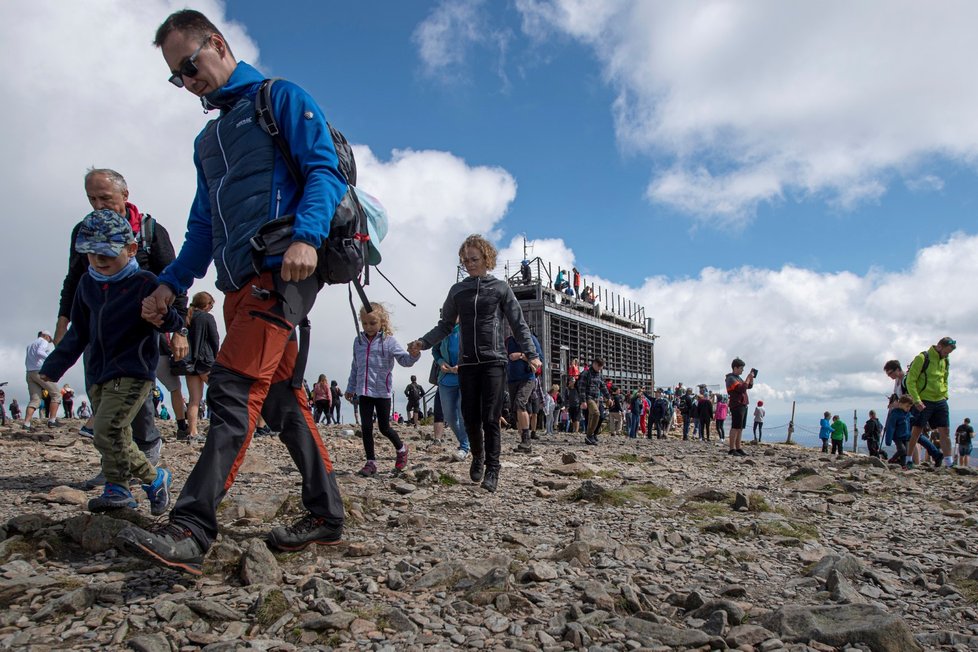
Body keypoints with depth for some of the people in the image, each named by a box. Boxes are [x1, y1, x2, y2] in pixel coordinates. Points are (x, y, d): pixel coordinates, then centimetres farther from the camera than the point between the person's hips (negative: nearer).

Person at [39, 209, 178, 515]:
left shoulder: (144, 283, -8)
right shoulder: (87, 285, 12)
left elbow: (175, 320, -7)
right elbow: (78, 333, 21)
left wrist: (164, 316, -31)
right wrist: (52, 367, 21)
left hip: (132, 374, -8)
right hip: (98, 375, 8)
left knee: (107, 431, -15)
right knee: (118, 438, 8)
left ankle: (116, 489, 2)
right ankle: (154, 478, 17)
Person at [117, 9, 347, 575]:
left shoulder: (281, 99, 6)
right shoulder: (208, 141, 28)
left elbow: (325, 170, -8)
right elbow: (203, 228, 27)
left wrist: (306, 236, -24)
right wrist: (172, 284, 13)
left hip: (283, 269, -8)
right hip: (242, 282, 8)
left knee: (235, 391, -18)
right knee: (281, 398, 7)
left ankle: (191, 531, -21)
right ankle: (326, 516, 15)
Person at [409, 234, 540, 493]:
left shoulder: (501, 288, 4)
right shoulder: (457, 290, 12)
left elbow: (518, 324, 3)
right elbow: (445, 326, 16)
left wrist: (531, 353, -8)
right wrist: (423, 342, 0)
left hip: (494, 362, -3)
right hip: (467, 364, 3)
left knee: (490, 418, -8)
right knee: (470, 418, 4)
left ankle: (492, 470, -1)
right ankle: (478, 456, 30)